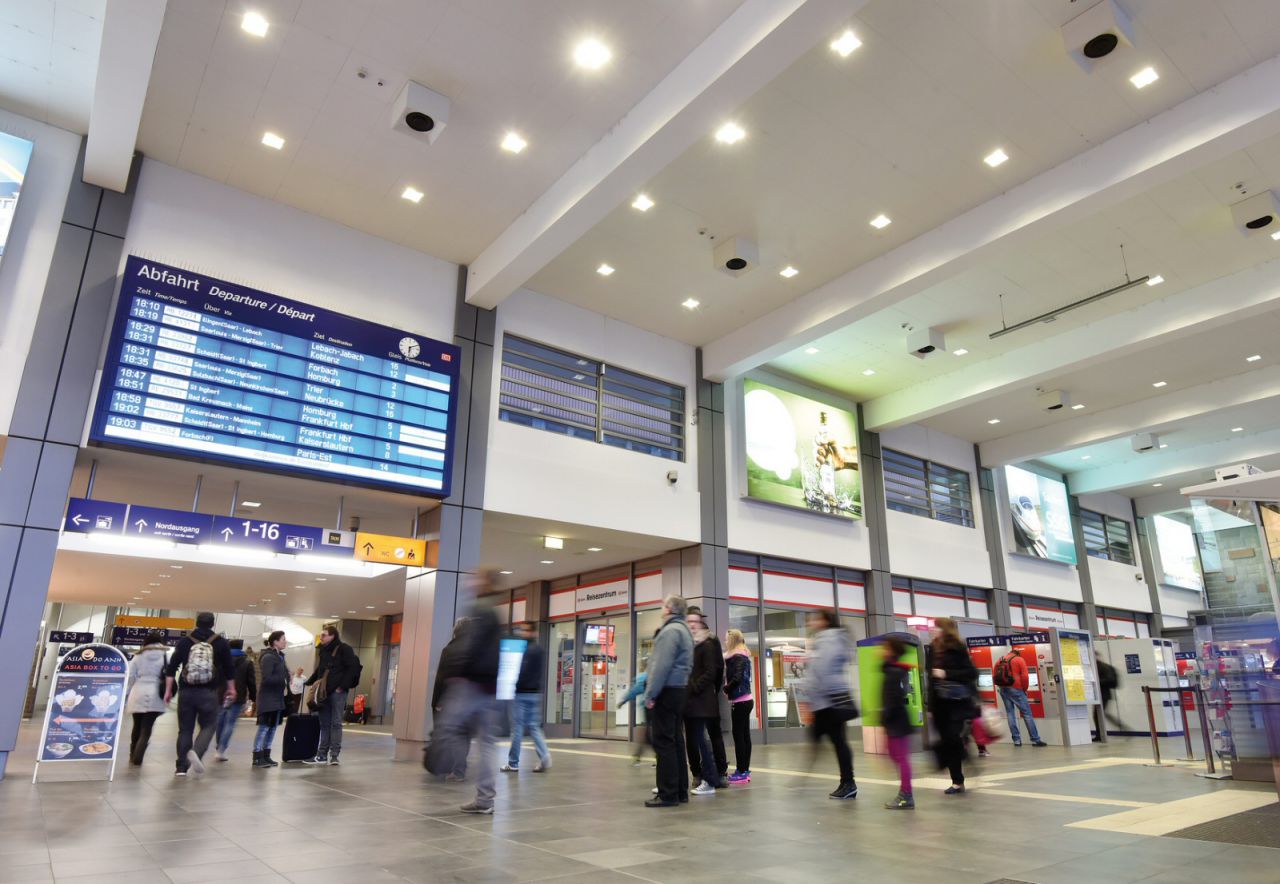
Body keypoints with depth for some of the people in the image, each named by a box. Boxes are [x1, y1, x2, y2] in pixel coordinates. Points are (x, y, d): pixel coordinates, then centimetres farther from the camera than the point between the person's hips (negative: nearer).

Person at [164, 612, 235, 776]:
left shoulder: (185, 642, 6)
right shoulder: (221, 642, 3)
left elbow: (171, 667, 3)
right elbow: (229, 668, 5)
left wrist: (168, 690, 8)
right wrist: (231, 688, 17)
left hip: (186, 692, 2)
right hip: (209, 693, -2)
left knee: (185, 729, 10)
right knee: (208, 726, 7)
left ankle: (181, 767, 8)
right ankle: (197, 752, -19)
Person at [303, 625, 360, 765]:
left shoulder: (344, 649, -6)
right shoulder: (323, 651, 15)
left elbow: (353, 668, -12)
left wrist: (342, 686, -14)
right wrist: (309, 682, 13)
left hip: (337, 692, -7)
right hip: (323, 692, 7)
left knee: (336, 723, -2)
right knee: (324, 724, 10)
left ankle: (334, 755, 1)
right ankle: (322, 755, 15)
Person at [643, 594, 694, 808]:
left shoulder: (670, 630, -14)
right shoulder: (684, 630, 17)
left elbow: (662, 666, -21)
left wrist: (650, 694, -17)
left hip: (667, 691, -10)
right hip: (679, 689, 10)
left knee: (664, 742, -6)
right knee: (675, 741, 13)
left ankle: (668, 794, -3)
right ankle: (680, 791, 17)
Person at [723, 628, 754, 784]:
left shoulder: (737, 657, -14)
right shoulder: (743, 656, 14)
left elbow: (737, 678, -25)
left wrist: (726, 689, -9)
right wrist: (729, 689, 3)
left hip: (740, 701, -9)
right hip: (746, 699, 9)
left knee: (738, 735, -4)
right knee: (744, 735, 11)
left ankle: (742, 772, -1)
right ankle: (744, 769, 16)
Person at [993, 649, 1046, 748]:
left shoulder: (999, 661, 15)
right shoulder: (1019, 659, 3)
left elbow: (994, 676, 10)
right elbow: (1025, 676, -7)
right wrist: (1024, 689, 4)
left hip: (1003, 689, 4)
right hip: (1015, 689, -4)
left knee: (1010, 713, 9)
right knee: (1027, 713, 1)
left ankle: (1016, 740, 7)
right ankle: (1035, 740, 1)